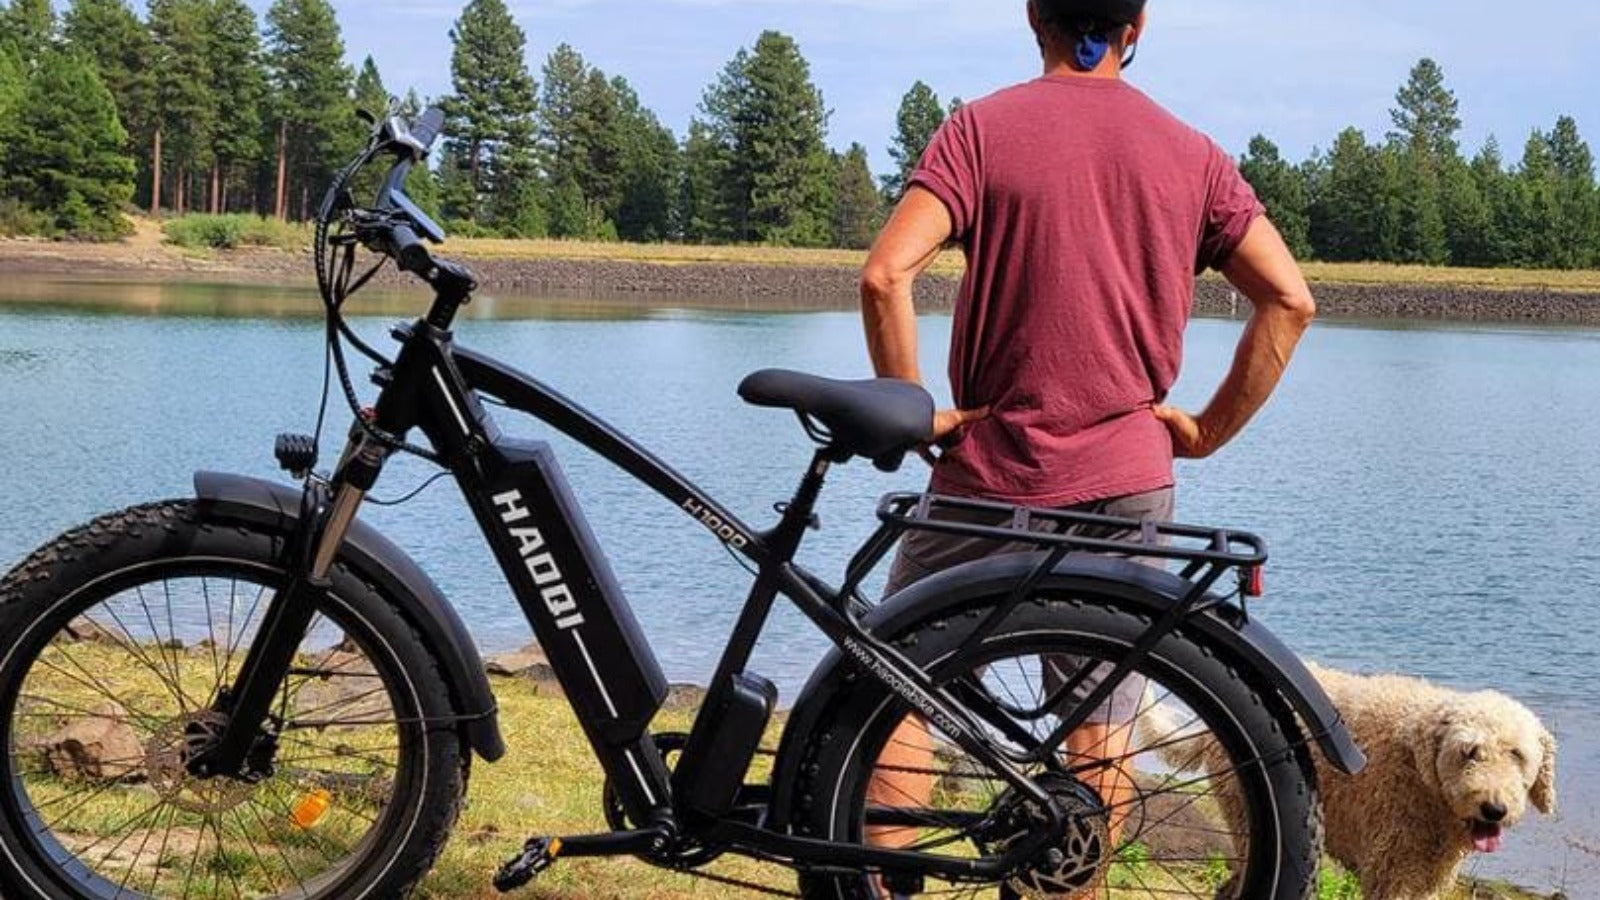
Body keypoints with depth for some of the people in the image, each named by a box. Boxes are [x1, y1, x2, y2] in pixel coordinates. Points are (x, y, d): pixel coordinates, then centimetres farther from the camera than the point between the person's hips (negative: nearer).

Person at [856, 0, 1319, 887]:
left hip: (995, 478, -3)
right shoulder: (1192, 153, 4)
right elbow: (1290, 300, 0)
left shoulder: (984, 127, -6)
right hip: (1130, 481, 3)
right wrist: (1209, 430, 4)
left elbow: (886, 274, -19)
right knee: (1103, 728, 11)